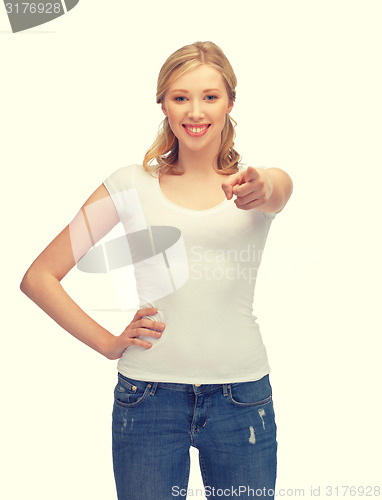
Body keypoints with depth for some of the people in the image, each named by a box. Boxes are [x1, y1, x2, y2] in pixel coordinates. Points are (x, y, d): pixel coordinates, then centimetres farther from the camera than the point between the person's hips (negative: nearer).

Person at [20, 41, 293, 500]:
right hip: (149, 396, 0)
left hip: (242, 399, 1)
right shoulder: (132, 185, 2)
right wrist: (107, 342, -4)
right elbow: (38, 277, 3)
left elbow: (281, 187, -24)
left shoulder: (252, 182, 3)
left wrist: (264, 188, -46)